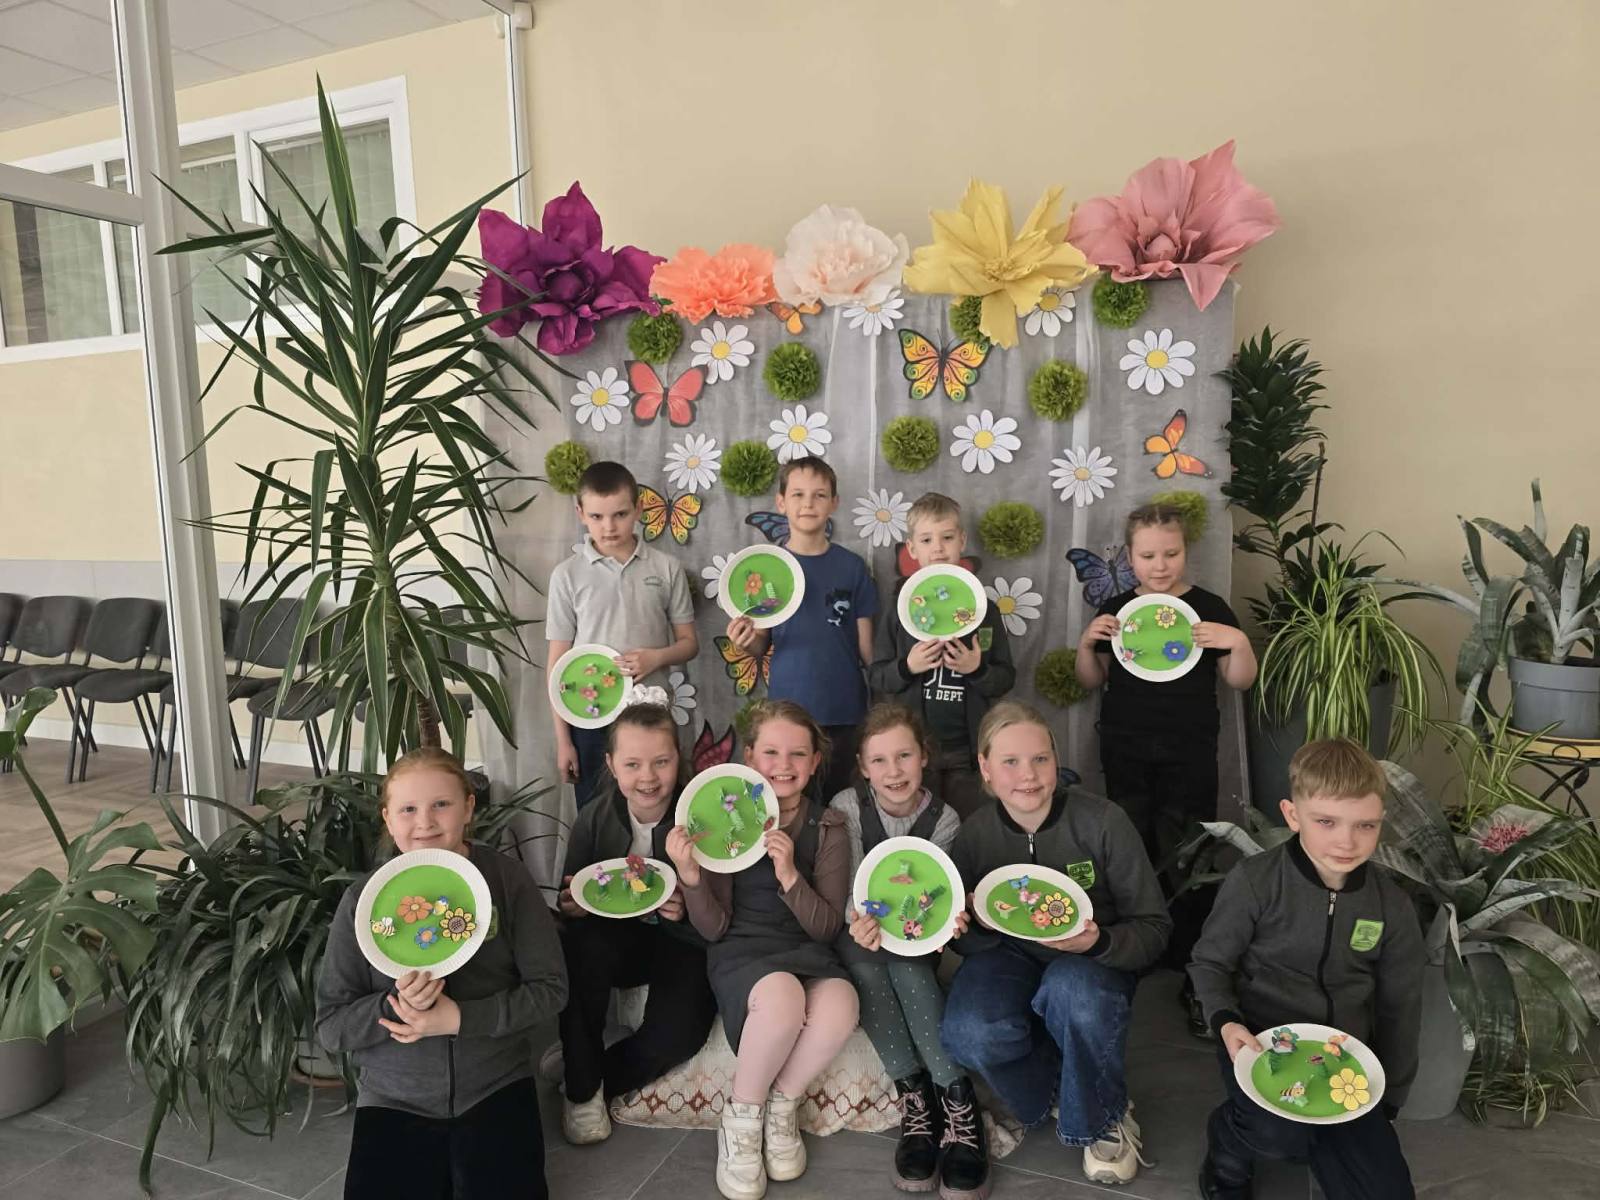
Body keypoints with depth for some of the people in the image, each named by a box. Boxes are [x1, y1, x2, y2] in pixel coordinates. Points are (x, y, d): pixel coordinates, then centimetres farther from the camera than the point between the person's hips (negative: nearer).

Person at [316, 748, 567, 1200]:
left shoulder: (506, 878, -8)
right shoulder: (363, 897, -6)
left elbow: (550, 988, -8)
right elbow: (329, 1027, -4)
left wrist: (459, 1018, -20)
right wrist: (397, 1008, -23)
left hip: (496, 1086, -1)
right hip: (394, 1099, 1)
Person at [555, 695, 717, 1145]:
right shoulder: (593, 820, -8)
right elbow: (569, 903, 2)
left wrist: (686, 911, -34)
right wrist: (572, 905, -22)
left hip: (680, 943, -2)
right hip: (616, 938, 2)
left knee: (678, 1033, -28)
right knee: (581, 948, -32)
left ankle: (600, 1083, 3)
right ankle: (583, 1088, -12)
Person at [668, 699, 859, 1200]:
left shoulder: (828, 826, 0)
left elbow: (826, 927, -4)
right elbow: (714, 928, -6)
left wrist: (789, 875, -22)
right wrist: (690, 875, -26)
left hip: (807, 950, 2)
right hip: (741, 950, -2)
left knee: (839, 1006, -32)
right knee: (783, 996, -36)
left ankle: (782, 1107, -2)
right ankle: (741, 1118, -7)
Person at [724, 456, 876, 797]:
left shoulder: (851, 566, 0)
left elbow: (866, 645, 4)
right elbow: (761, 646, 3)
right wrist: (746, 641, -18)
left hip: (843, 709, 0)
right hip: (787, 708, 0)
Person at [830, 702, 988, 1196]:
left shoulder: (944, 819, -8)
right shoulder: (847, 807, -12)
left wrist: (947, 917, -39)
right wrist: (861, 922, -41)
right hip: (859, 938, 0)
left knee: (906, 964, -33)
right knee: (863, 955, -34)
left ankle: (957, 1100, -30)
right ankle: (914, 1096, -28)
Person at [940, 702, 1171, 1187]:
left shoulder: (1103, 821, -18)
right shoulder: (975, 833, -10)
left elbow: (1154, 928, -12)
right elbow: (966, 941, 0)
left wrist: (1099, 943, -33)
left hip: (1090, 963, -1)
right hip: (1010, 957, 2)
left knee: (1074, 994, -38)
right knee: (968, 1033, -30)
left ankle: (1105, 1119, -5)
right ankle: (1049, 1093, 5)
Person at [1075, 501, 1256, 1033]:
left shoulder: (1209, 608, -2)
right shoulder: (1115, 609, 5)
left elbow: (1241, 681, 1)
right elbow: (1091, 680, 11)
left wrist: (1239, 643, -18)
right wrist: (1087, 642, -8)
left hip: (1188, 756, -2)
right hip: (1125, 754, 2)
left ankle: (1196, 979, 10)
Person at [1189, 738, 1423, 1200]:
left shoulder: (1392, 906, -2)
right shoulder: (1255, 880, -15)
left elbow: (1400, 1009, 10)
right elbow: (1209, 962, -2)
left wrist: (1388, 1102, 12)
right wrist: (1226, 1022, -21)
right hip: (1262, 1039, -4)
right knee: (1278, 1131, -34)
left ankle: (1306, 1133, 24)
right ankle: (1230, 1148, 4)